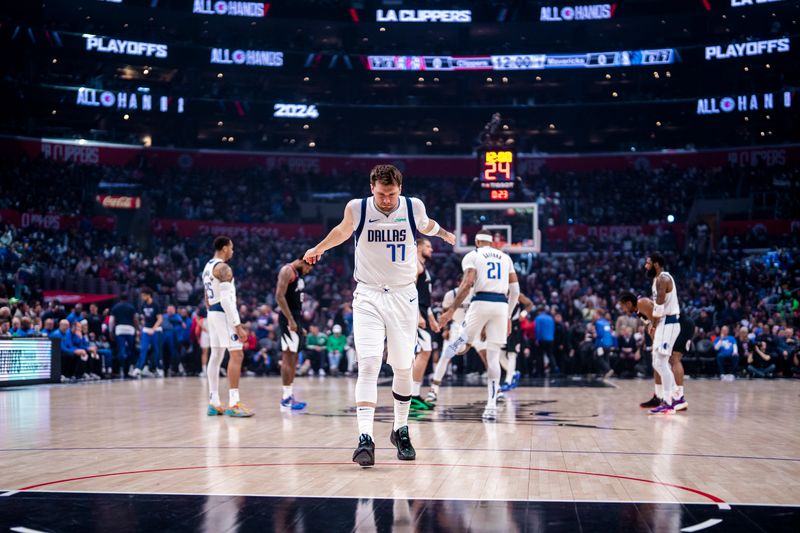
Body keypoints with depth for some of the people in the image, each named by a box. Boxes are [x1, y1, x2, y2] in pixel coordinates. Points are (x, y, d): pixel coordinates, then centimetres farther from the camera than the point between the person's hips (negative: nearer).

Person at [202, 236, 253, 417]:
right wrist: (238, 325, -23)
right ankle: (234, 404, -16)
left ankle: (214, 403, 12)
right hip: (224, 313, -10)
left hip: (212, 313, 10)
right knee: (237, 355, -11)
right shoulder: (223, 268, -15)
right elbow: (226, 299, -22)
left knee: (216, 356, 10)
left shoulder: (208, 267, 17)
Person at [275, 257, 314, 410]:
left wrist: (300, 325, 21)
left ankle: (289, 395, 14)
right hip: (289, 319, -10)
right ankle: (286, 397, -8)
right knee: (288, 357, -9)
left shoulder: (299, 274, 20)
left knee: (293, 358, 10)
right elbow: (279, 296, -19)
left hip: (296, 318, 10)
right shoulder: (287, 271, -10)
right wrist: (290, 320, -23)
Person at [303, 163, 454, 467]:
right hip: (368, 297, -1)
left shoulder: (414, 207, -6)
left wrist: (443, 233, 38)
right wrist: (320, 248, 19)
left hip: (403, 296, 2)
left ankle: (401, 431, 26)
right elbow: (343, 231, 16)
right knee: (368, 364, -15)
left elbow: (425, 226, 20)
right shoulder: (357, 209, -8)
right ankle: (365, 438, -19)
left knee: (403, 367, 8)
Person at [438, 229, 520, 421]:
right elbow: (515, 290, 15)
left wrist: (451, 310, -7)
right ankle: (491, 407, 0)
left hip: (481, 302, -3)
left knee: (464, 343, 19)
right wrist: (508, 317, 22)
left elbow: (467, 284, -8)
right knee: (493, 357, 4)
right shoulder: (505, 257, 20)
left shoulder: (472, 255, 8)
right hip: (502, 304, 3)